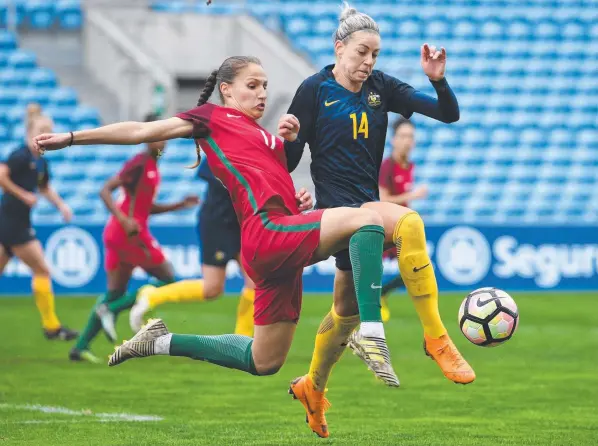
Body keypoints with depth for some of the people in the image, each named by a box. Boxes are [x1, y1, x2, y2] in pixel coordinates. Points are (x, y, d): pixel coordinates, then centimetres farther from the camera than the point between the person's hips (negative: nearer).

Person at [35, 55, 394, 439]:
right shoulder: (214, 117, 5)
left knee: (263, 361, 17)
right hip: (268, 230, -9)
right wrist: (72, 137, 3)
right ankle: (371, 336, -39)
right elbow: (142, 131, 4)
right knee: (367, 219, -27)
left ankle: (161, 342, 28)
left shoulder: (263, 134, 27)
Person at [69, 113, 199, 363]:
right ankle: (112, 309, -8)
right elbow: (105, 191, -18)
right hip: (130, 232, -9)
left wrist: (180, 205, 19)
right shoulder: (140, 163, -11)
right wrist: (124, 220, -28)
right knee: (168, 280, -2)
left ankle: (81, 347, 6)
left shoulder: (152, 166, 17)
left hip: (118, 233, 9)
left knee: (115, 293, 10)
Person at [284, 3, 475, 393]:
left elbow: (448, 114, 3)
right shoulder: (315, 90, -5)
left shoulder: (382, 87, 7)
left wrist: (438, 79, -15)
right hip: (337, 208, -7)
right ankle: (436, 338, -30)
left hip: (368, 206, 7)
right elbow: (288, 158, -3)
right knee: (408, 223, -34)